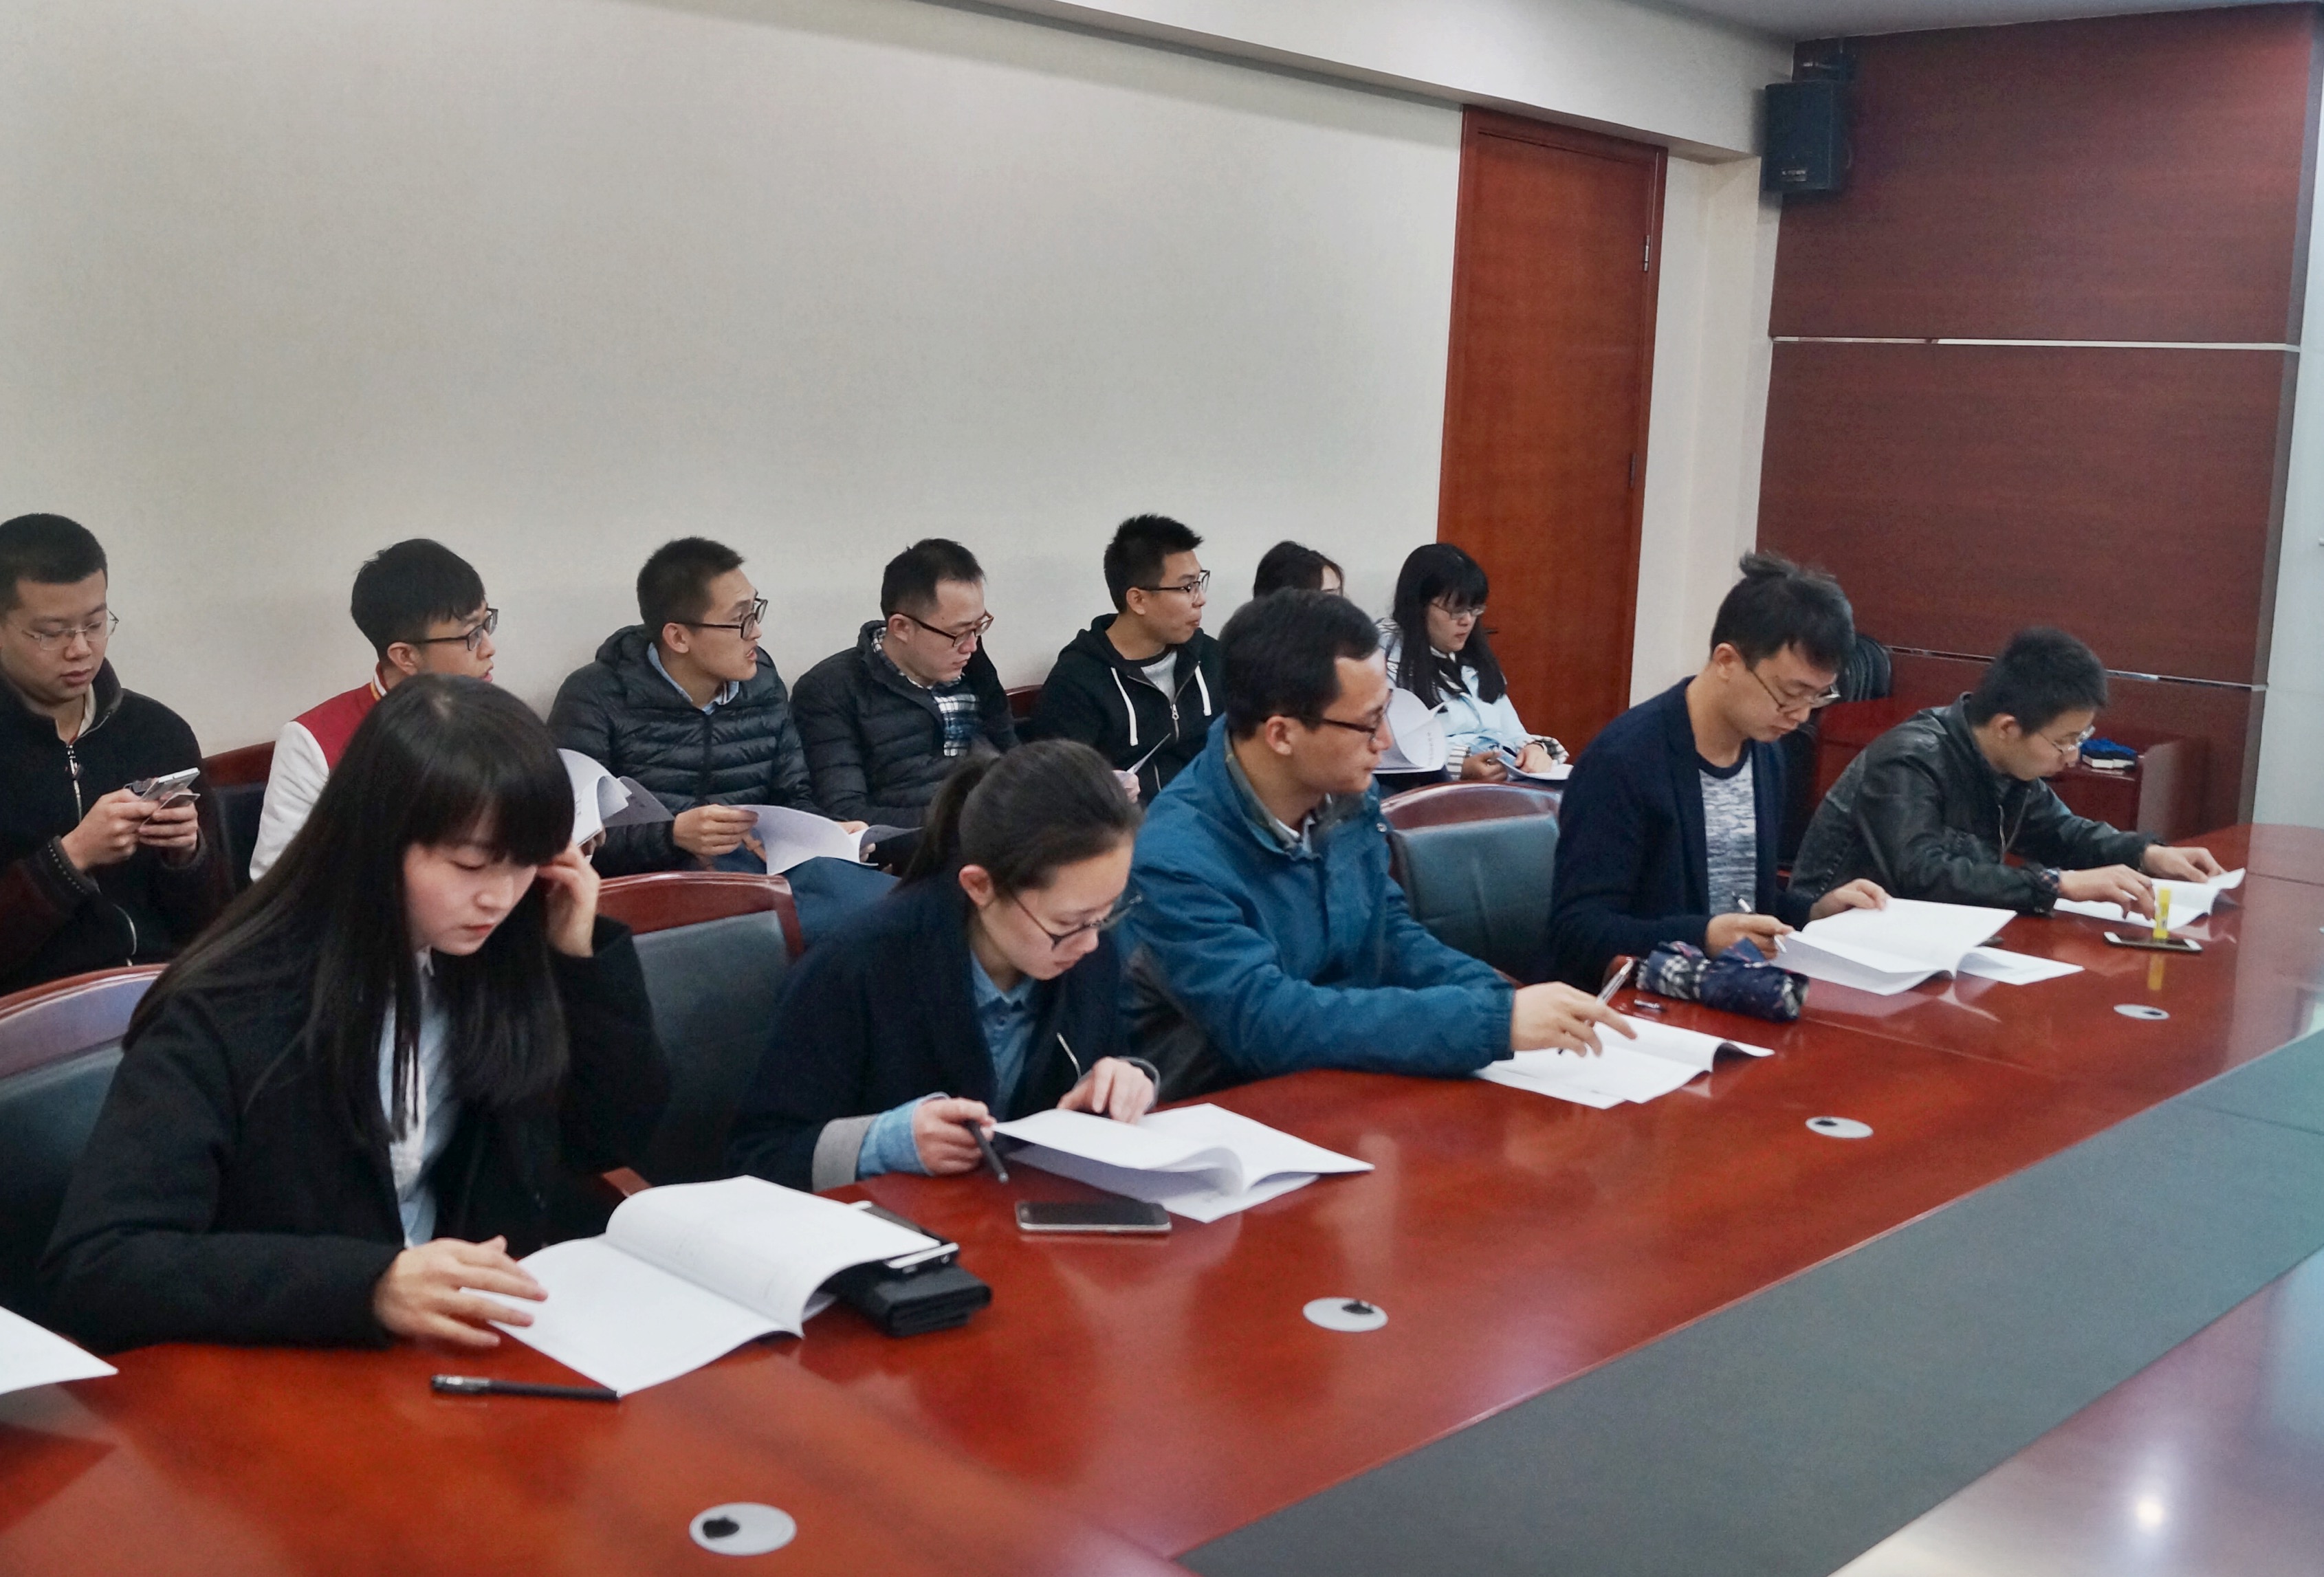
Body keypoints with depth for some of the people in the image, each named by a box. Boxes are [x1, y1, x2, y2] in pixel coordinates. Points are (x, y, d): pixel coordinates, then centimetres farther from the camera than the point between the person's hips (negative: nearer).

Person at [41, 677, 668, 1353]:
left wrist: (583, 955, -6)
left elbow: (612, 1136, 8)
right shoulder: (232, 1011, -17)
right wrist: (367, 1285, -34)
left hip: (472, 1354, 3)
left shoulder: (499, 964, -2)